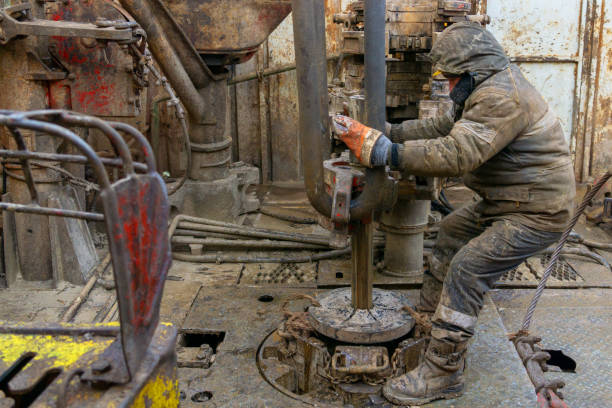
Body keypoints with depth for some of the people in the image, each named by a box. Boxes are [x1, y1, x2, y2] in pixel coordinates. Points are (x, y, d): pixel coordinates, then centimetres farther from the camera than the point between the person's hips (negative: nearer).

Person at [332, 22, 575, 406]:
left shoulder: (502, 97, -25)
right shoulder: (494, 90, 11)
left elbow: (455, 155, -36)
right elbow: (443, 127, 11)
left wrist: (382, 149, -34)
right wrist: (388, 131, 2)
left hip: (535, 213, -11)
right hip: (506, 201, 11)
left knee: (466, 271, -18)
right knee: (452, 230, 22)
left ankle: (442, 373, -9)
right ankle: (430, 313, 36)